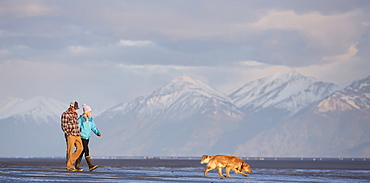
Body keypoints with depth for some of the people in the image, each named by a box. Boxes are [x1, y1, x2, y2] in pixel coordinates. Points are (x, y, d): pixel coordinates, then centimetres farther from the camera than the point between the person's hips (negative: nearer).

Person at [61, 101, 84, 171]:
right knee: (70, 150, -5)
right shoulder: (65, 114, -6)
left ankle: (71, 161, 9)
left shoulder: (75, 114, 17)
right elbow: (63, 126, -9)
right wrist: (68, 133, -16)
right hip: (70, 135, -7)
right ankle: (69, 166, 1)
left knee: (80, 148, -4)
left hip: (77, 135, 7)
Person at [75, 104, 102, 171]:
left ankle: (77, 165, 17)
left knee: (82, 151, 10)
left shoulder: (90, 119, 10)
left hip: (87, 137, 7)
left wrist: (98, 133, -2)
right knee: (86, 150, -14)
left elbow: (93, 127, 11)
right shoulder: (80, 119, -11)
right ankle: (90, 166, -20)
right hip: (82, 137, -7)